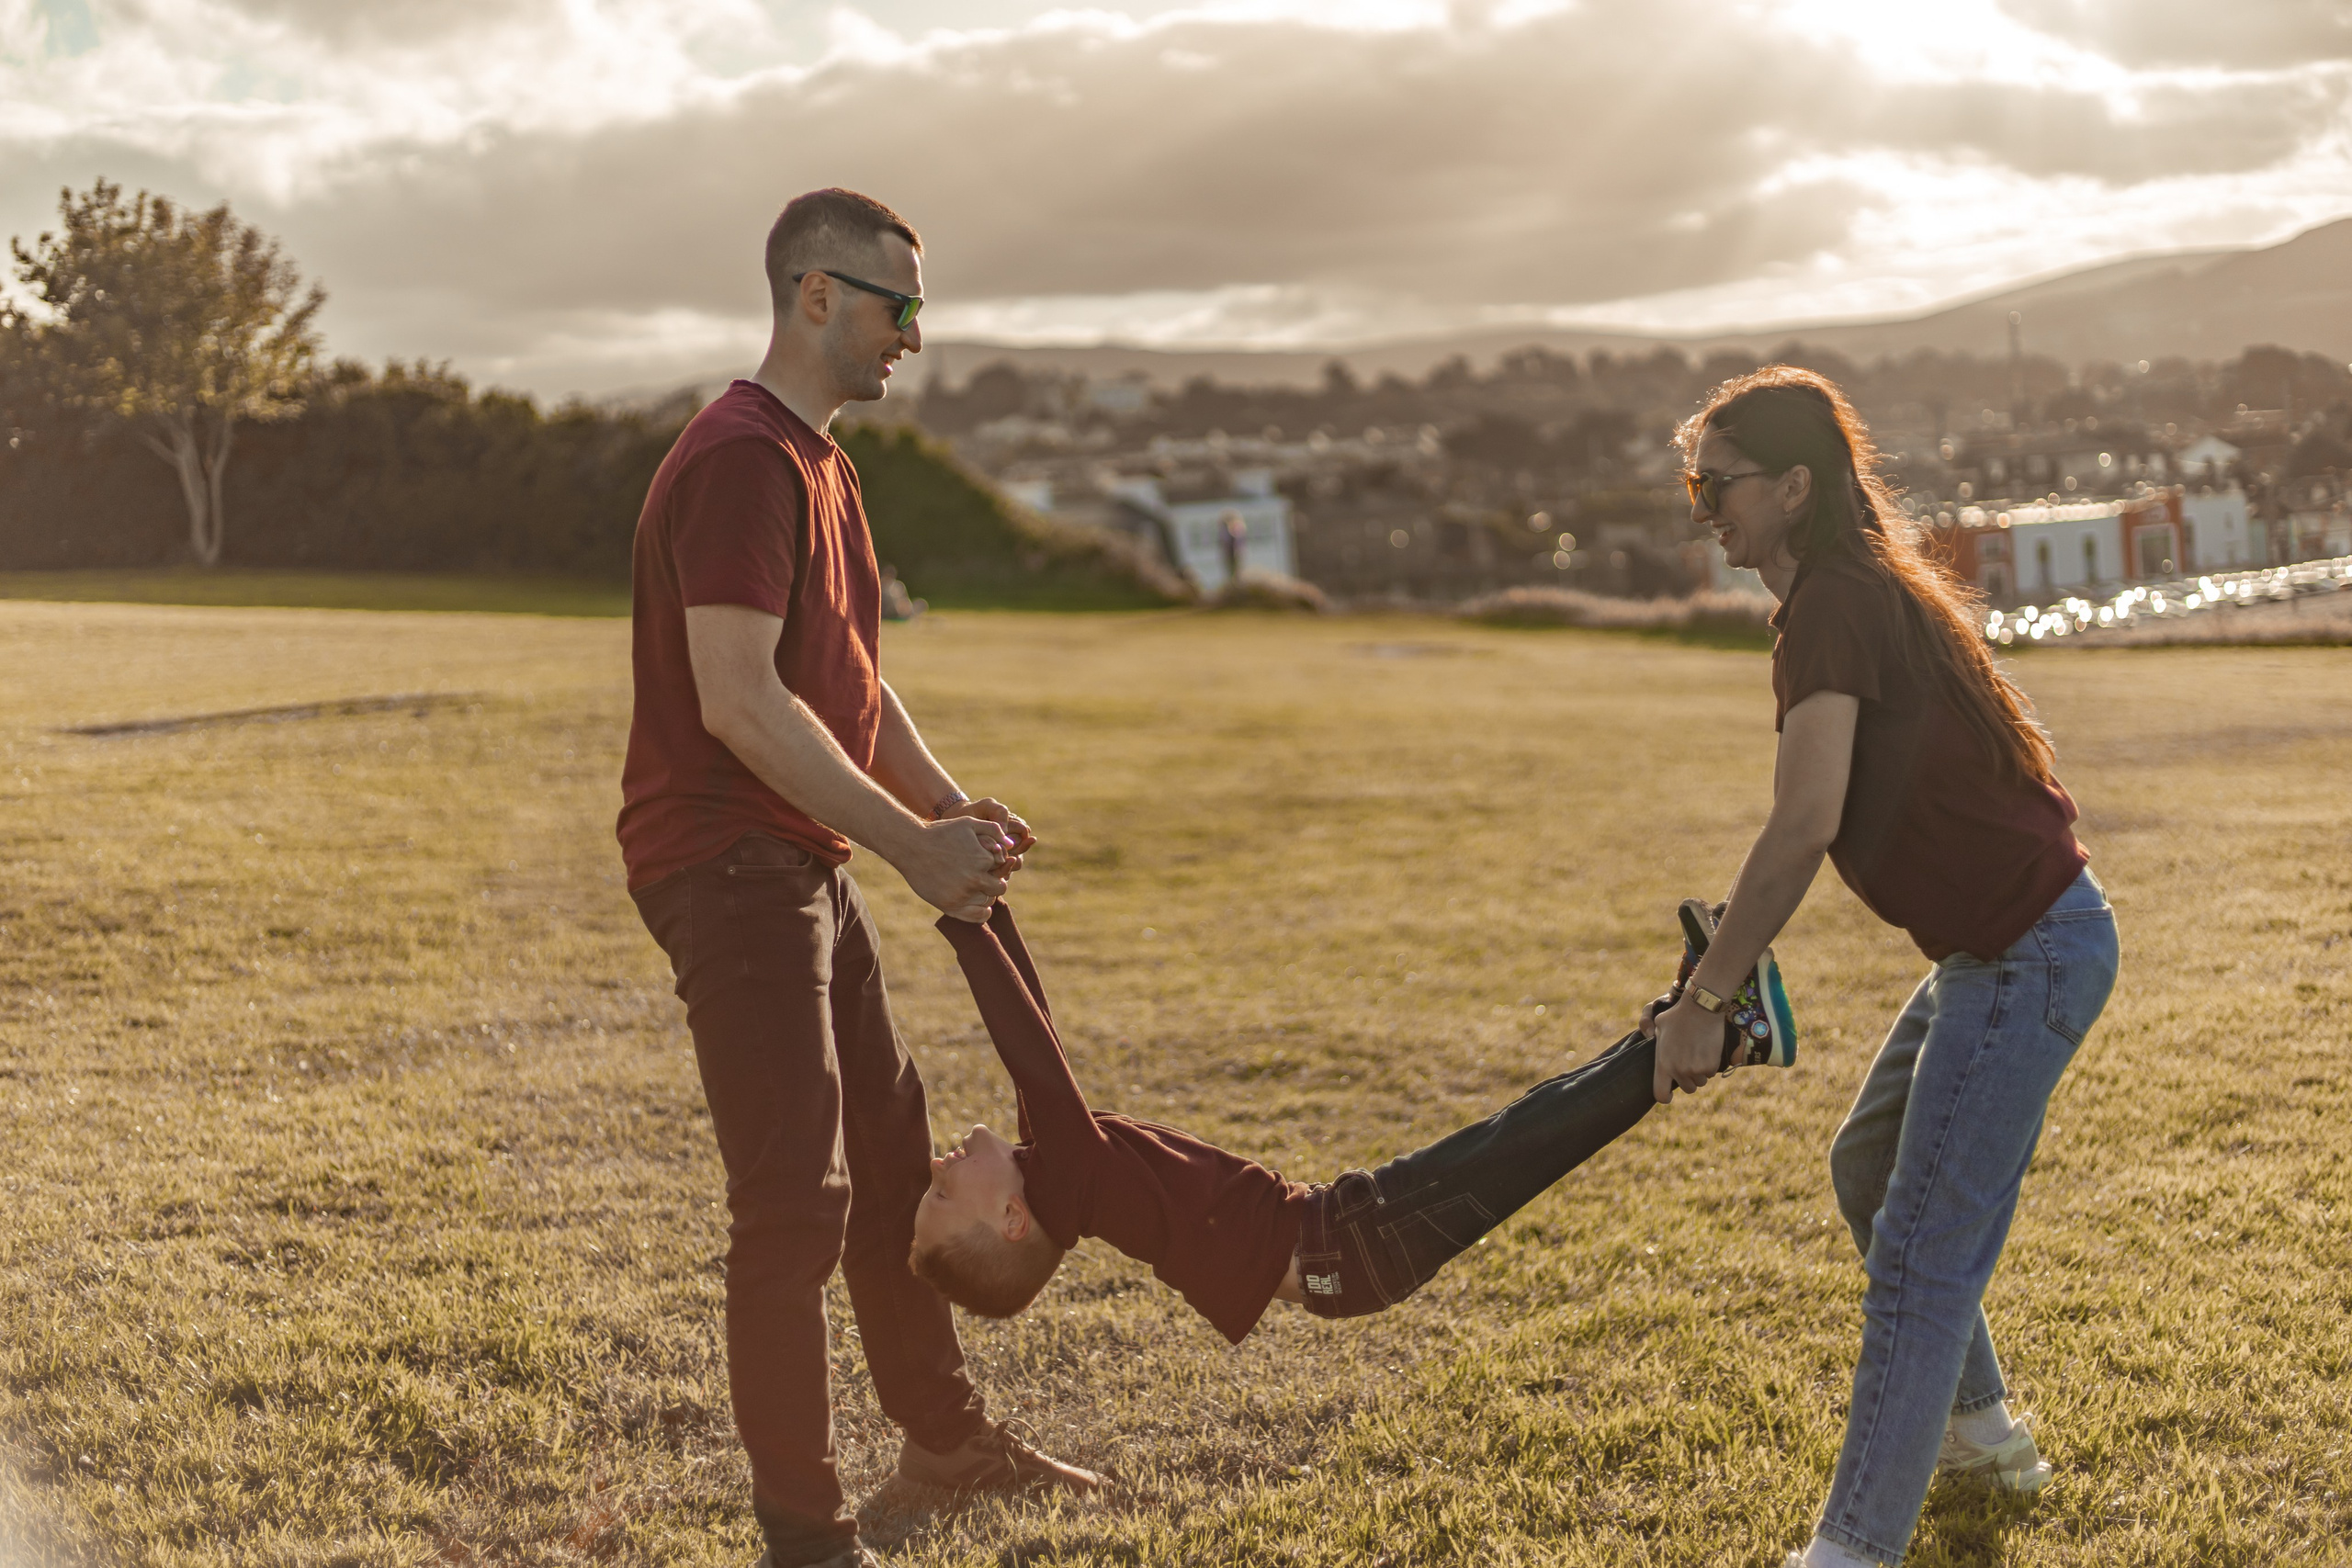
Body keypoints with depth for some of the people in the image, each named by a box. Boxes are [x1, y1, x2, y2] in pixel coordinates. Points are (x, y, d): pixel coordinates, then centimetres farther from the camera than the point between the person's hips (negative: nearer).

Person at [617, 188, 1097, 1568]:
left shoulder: (821, 464, 16)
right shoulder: (741, 459, -17)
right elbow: (738, 699, -24)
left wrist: (951, 807, 6)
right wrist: (911, 843, -22)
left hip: (807, 862, 11)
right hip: (724, 866, -11)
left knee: (892, 1150, 19)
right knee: (797, 1194, -7)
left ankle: (945, 1434, 34)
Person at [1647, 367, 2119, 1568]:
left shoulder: (1834, 607, -20)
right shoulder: (1865, 590, 11)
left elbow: (1804, 824, -29)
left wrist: (1702, 998, -24)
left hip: (2027, 953, -11)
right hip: (2001, 940, 11)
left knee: (1921, 1258, -7)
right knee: (1869, 1167, 25)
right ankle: (1983, 1431, 38)